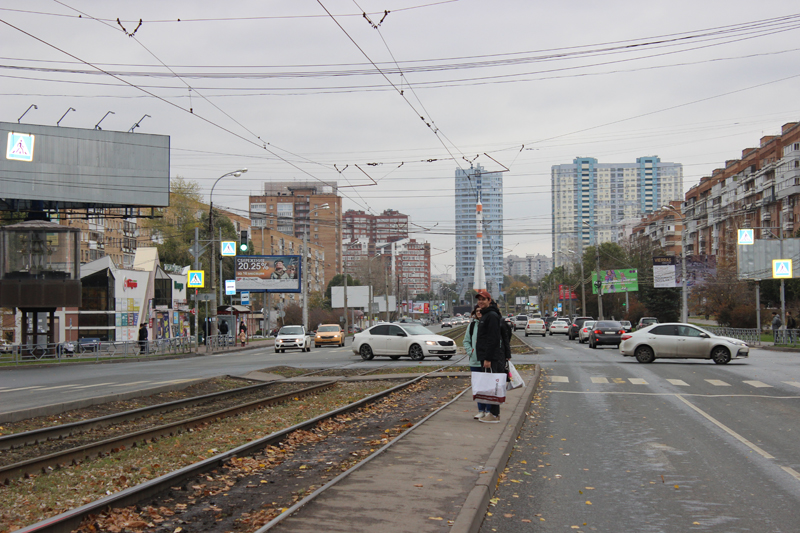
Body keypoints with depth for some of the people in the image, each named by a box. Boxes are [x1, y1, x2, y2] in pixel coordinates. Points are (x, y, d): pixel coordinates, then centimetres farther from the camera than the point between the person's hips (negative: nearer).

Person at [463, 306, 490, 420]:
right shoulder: (472, 325, 10)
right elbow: (466, 341, 16)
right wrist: (470, 352, 1)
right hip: (475, 362, 4)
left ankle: (489, 411, 9)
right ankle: (481, 410, 17)